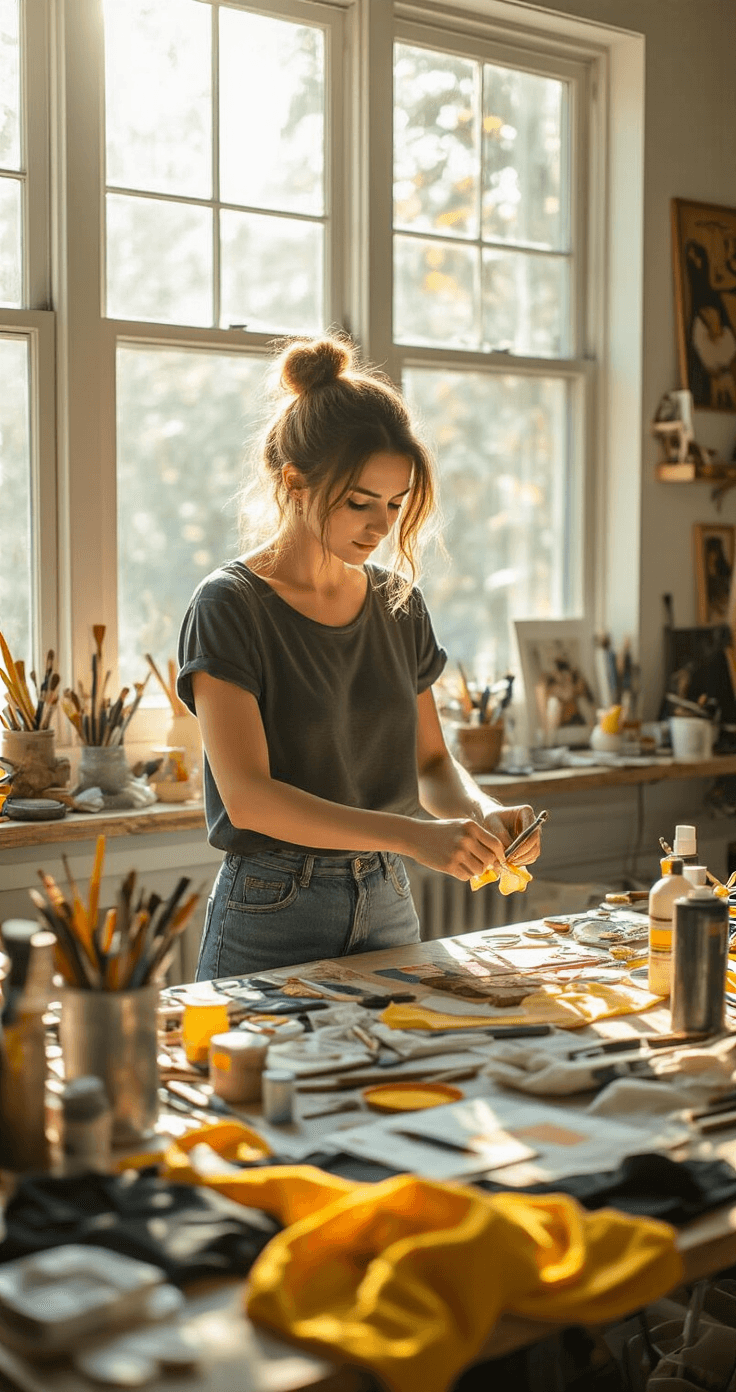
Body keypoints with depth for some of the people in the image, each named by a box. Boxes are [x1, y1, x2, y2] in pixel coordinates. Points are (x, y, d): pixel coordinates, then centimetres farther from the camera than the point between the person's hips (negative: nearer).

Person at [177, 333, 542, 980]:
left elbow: (431, 762, 12)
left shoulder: (398, 601, 6)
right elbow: (247, 796, -21)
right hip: (271, 920, -5)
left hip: (389, 906, 5)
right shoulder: (230, 605, -12)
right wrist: (413, 836, -30)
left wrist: (485, 813, -11)